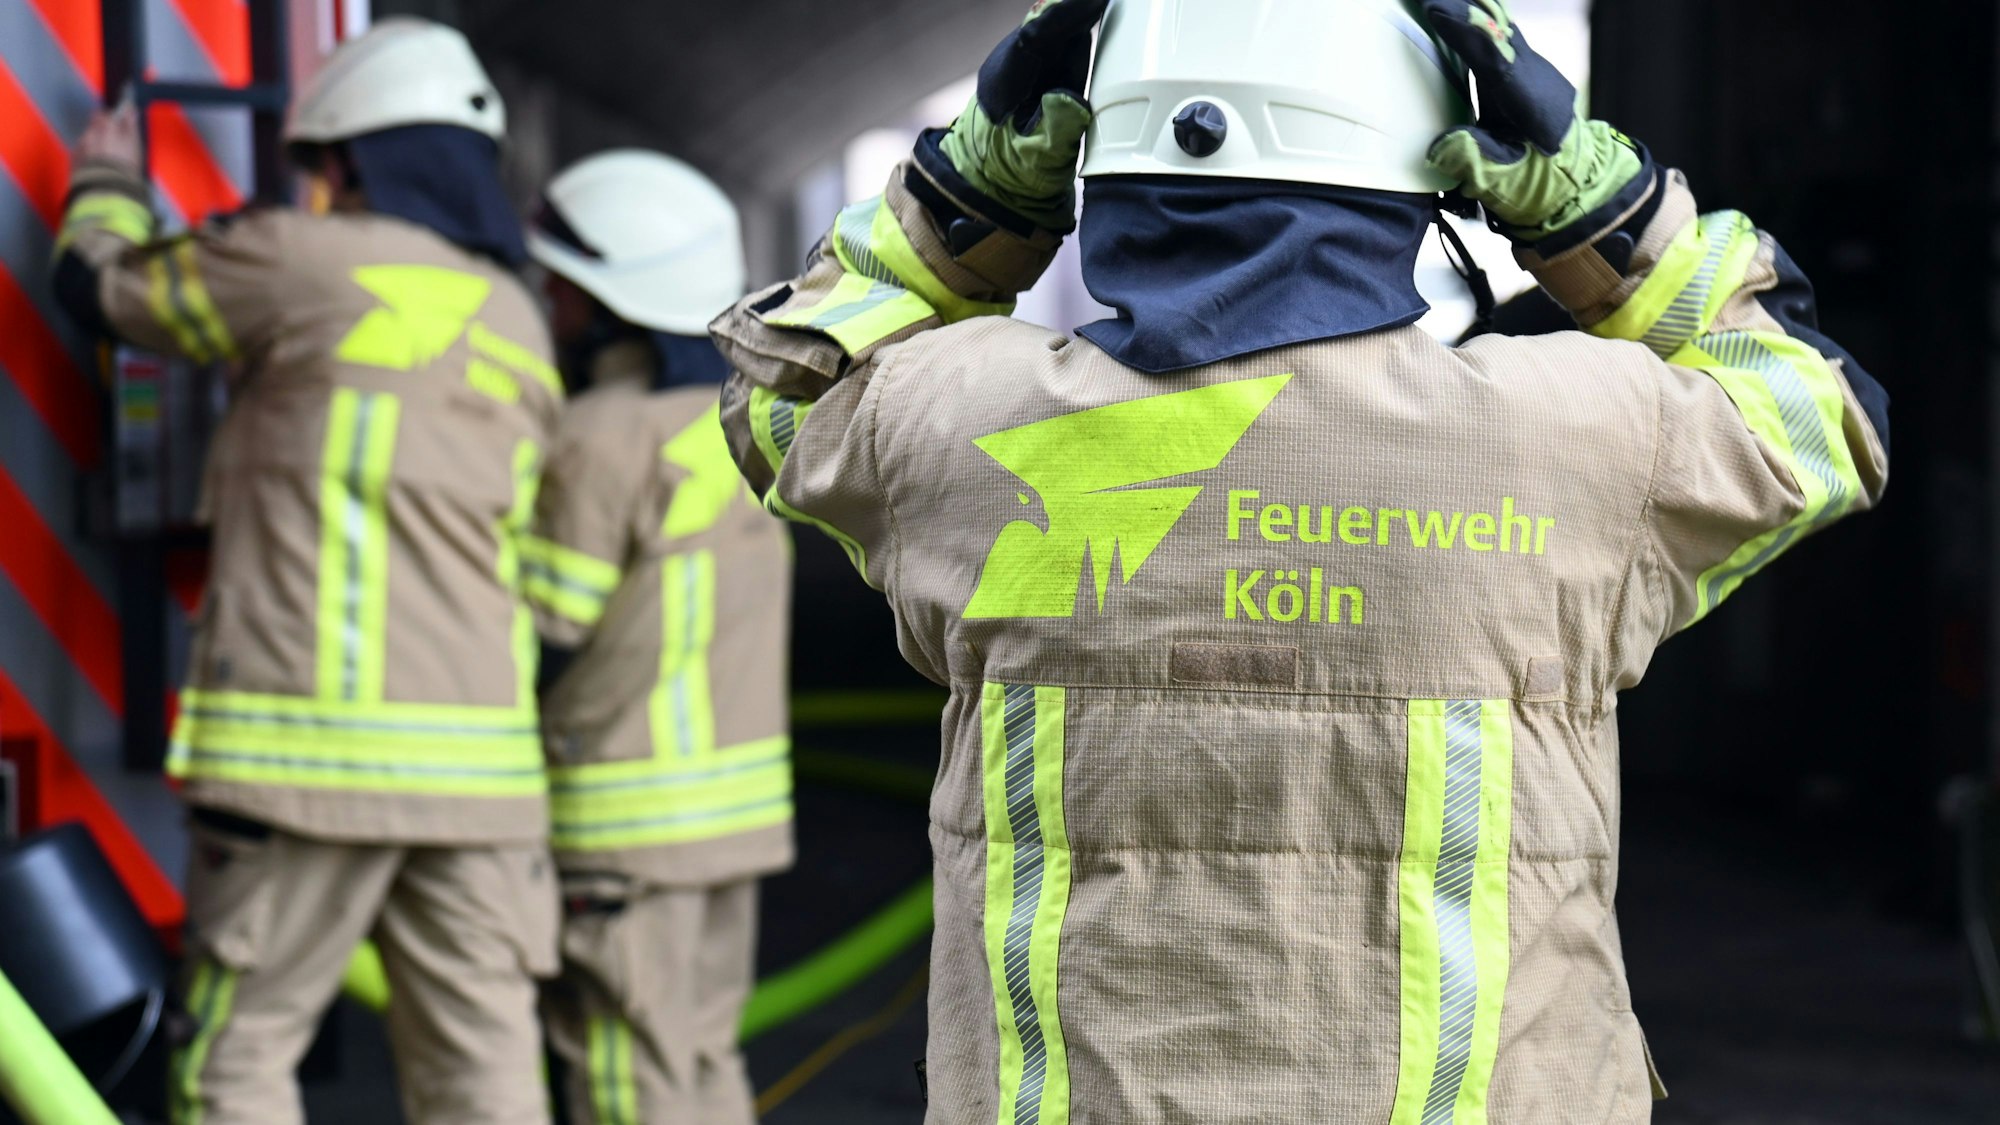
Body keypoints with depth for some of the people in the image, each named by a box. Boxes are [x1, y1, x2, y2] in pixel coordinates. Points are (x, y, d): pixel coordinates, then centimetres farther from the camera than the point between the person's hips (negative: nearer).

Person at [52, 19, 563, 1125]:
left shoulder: (304, 263, -3)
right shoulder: (519, 328, 16)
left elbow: (101, 281, 10)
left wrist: (107, 180, 34)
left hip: (309, 752, -5)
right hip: (477, 762, 6)